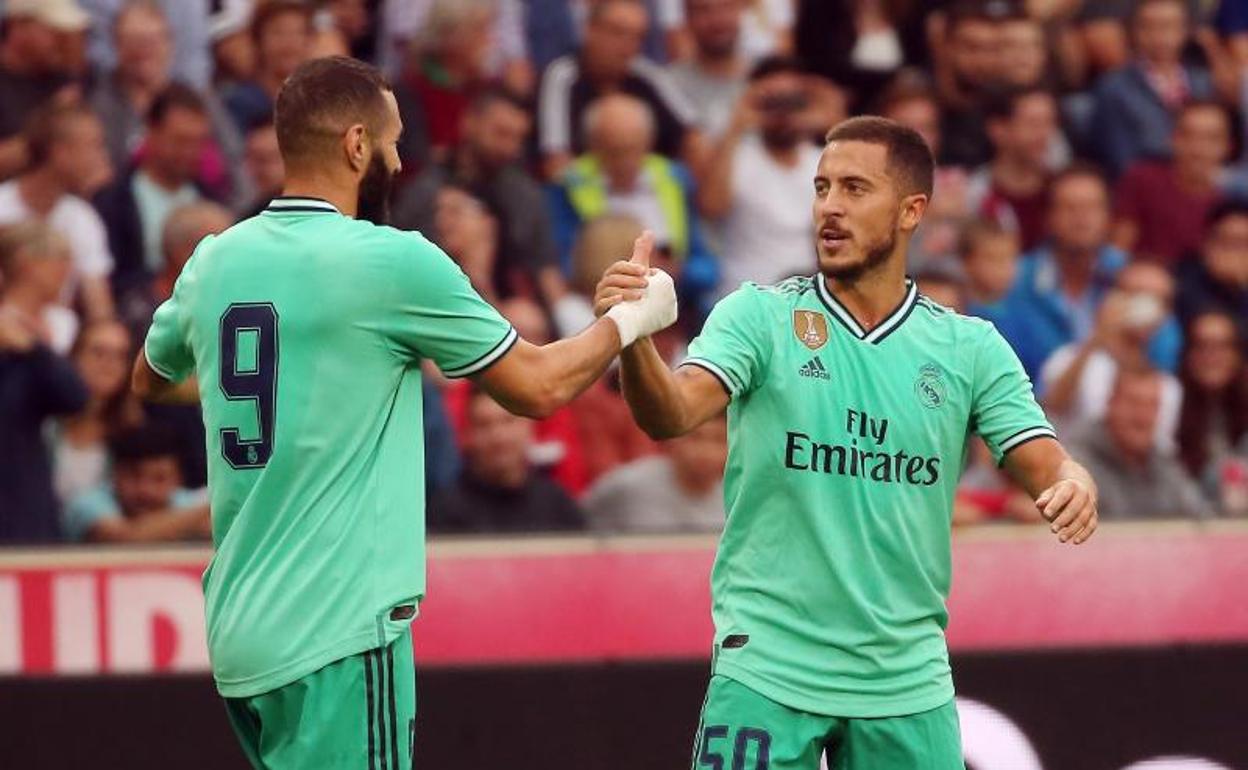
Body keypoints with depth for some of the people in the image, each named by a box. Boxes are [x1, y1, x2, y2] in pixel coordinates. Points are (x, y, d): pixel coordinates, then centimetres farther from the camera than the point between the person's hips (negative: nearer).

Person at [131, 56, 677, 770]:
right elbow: (539, 386, 0)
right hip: (339, 632, -7)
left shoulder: (214, 261, 7)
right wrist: (634, 315, 17)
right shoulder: (393, 261, -10)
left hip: (238, 630, 7)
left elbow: (149, 380, 28)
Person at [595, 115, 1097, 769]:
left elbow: (1043, 465, -2)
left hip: (907, 682, 2)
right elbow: (672, 414, -16)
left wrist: (1074, 487, -26)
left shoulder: (970, 348, 5)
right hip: (768, 664, -2)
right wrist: (634, 339, -38)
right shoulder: (759, 316, -2)